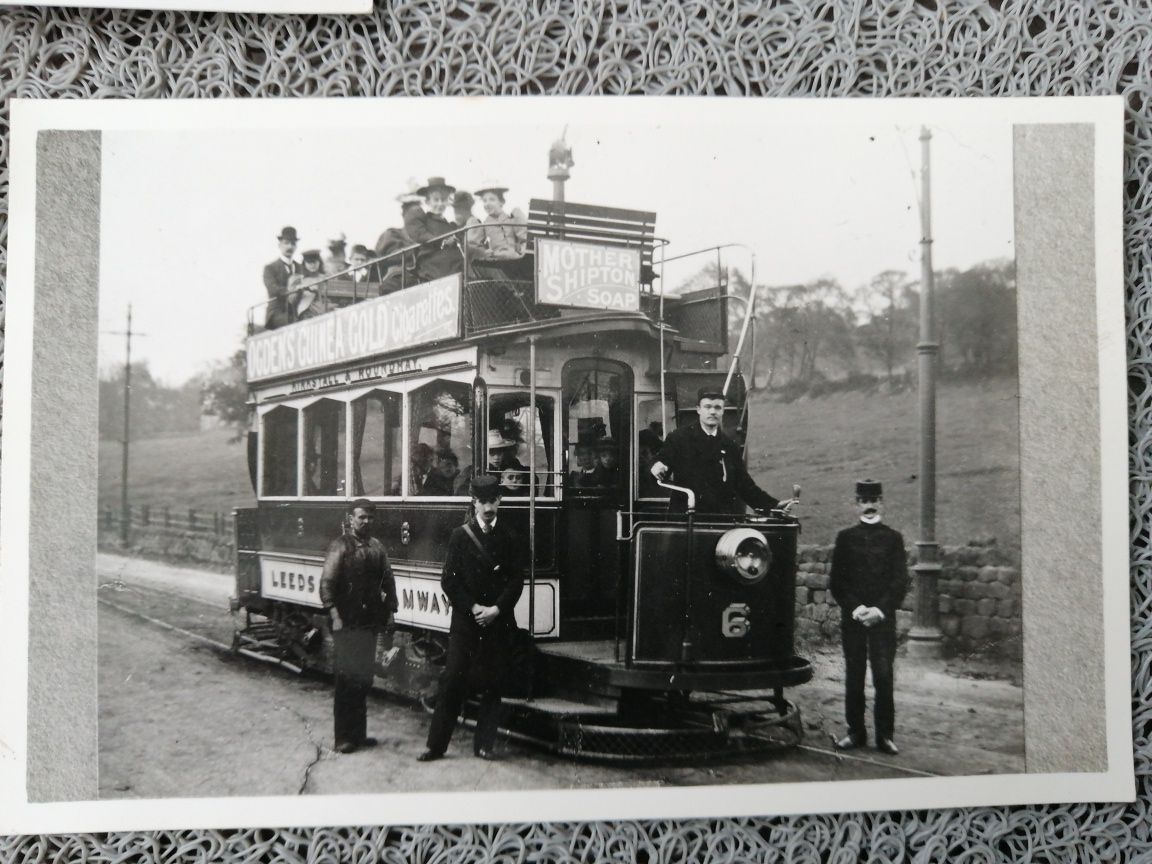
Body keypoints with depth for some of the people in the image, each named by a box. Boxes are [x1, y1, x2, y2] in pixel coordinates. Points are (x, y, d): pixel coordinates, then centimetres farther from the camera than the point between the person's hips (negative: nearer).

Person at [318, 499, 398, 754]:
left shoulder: (377, 547, 11)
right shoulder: (340, 546, -7)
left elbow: (387, 580, 14)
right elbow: (326, 583, -12)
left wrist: (389, 609, 4)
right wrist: (334, 615, -18)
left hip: (369, 622, 6)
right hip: (347, 624, -6)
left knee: (364, 680, 13)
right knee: (348, 680, -3)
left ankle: (358, 733, 23)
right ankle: (343, 738, 5)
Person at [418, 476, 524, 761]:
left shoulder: (509, 538, 5)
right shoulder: (460, 536, 3)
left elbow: (516, 581, 2)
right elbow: (449, 580, -1)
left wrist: (496, 609, -11)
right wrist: (472, 608, -11)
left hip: (498, 621, 1)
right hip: (465, 620, -1)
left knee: (492, 684, 4)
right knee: (453, 681, -3)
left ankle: (484, 743, 13)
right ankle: (436, 745, 4)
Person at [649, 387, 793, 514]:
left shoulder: (730, 446, 16)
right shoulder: (678, 438, 7)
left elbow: (744, 486, 16)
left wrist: (775, 505, 5)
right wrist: (656, 466, -22)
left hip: (724, 517, 4)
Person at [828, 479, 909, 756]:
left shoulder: (893, 538, 6)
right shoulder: (845, 537, 8)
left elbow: (900, 581, 1)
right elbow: (835, 581, 5)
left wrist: (880, 609, -11)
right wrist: (854, 608, -8)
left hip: (883, 618, -1)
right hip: (852, 618, 1)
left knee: (883, 676, -4)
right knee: (854, 677, 4)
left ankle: (885, 735, 3)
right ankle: (855, 732, 12)